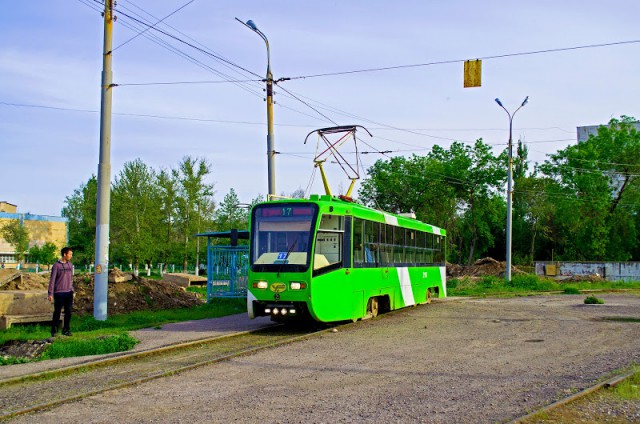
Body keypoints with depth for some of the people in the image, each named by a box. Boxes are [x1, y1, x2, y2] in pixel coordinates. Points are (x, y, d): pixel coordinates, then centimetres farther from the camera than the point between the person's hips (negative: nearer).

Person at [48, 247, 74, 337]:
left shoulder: (70, 265, 11)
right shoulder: (56, 265, -6)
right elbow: (52, 280, -6)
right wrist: (50, 294, -9)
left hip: (69, 293, 5)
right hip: (59, 293, -5)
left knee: (68, 312, 3)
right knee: (57, 312, 1)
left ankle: (66, 330, 12)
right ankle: (54, 330, 12)